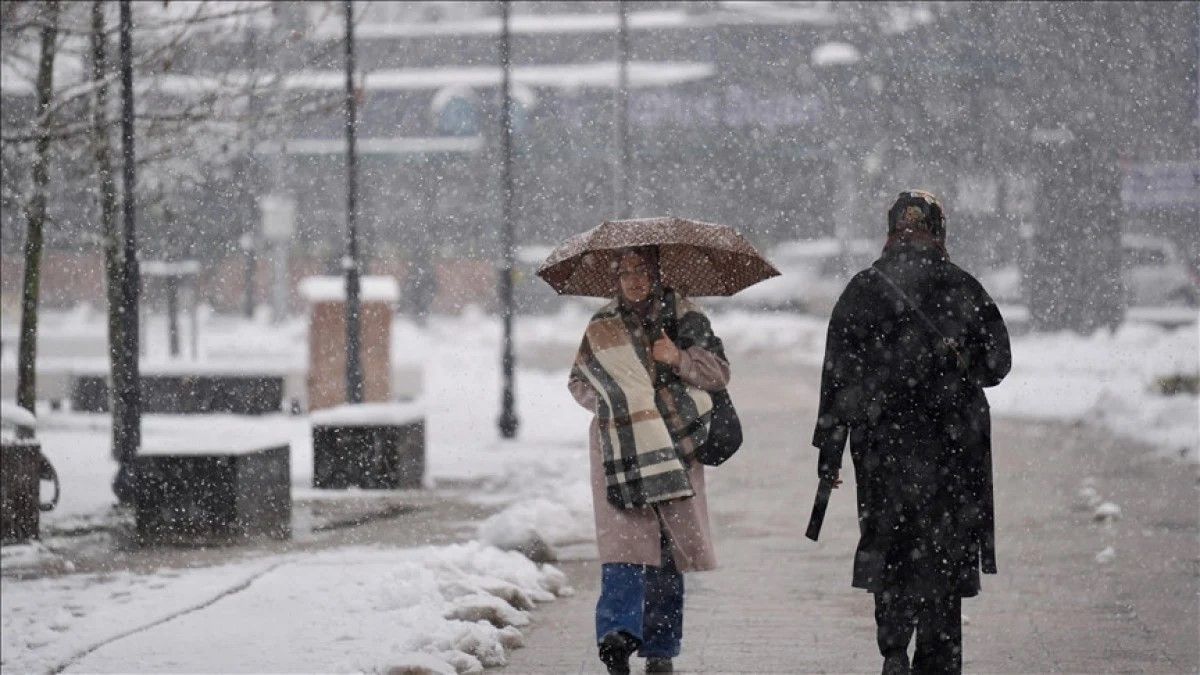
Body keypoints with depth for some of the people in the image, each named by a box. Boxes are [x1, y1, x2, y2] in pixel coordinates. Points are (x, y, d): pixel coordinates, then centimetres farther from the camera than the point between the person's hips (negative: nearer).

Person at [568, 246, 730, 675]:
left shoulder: (684, 317, 9)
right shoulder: (601, 328, 12)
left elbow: (720, 372, 5)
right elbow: (578, 382, 22)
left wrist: (680, 359, -12)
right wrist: (608, 400, 2)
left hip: (675, 449, 0)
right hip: (619, 450, 0)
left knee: (667, 548, 2)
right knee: (623, 540, -16)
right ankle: (619, 632, -28)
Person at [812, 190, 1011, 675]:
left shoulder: (864, 290, -2)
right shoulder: (964, 289, 0)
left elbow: (838, 376, -4)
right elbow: (997, 363, 5)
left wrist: (829, 450, 0)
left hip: (883, 442, 0)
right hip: (954, 445, 0)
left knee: (890, 546, 8)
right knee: (943, 549, 8)